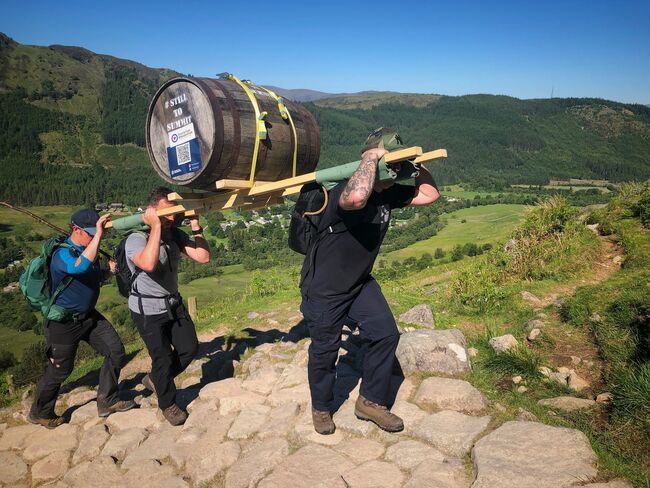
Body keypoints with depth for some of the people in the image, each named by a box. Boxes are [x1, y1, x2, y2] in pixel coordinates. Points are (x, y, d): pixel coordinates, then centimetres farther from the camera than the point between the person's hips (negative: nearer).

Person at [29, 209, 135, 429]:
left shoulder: (89, 250, 3)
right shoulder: (63, 253, -23)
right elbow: (80, 267, -46)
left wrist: (110, 270, -1)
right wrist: (98, 235, -45)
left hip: (89, 316, 8)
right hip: (64, 322, -7)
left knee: (115, 351, 1)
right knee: (60, 370, 8)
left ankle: (107, 401, 17)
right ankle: (39, 413, 34)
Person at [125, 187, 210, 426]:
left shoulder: (175, 234, -5)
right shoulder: (136, 239, -22)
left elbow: (203, 257, -11)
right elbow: (148, 263, -43)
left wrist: (195, 225, -16)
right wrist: (156, 226, -37)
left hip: (174, 303, 6)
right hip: (147, 310, -6)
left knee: (189, 347, 11)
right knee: (163, 358, 3)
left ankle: (154, 379, 37)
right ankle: (168, 404, 28)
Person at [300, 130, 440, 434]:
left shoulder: (389, 193, -3)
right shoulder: (344, 191, -29)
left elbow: (429, 194, 6)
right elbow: (357, 197, -54)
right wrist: (371, 156, -38)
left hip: (360, 283, 7)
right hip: (323, 289, -7)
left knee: (385, 334, 1)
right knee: (325, 350, 9)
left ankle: (370, 401, 21)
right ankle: (321, 408, 35)